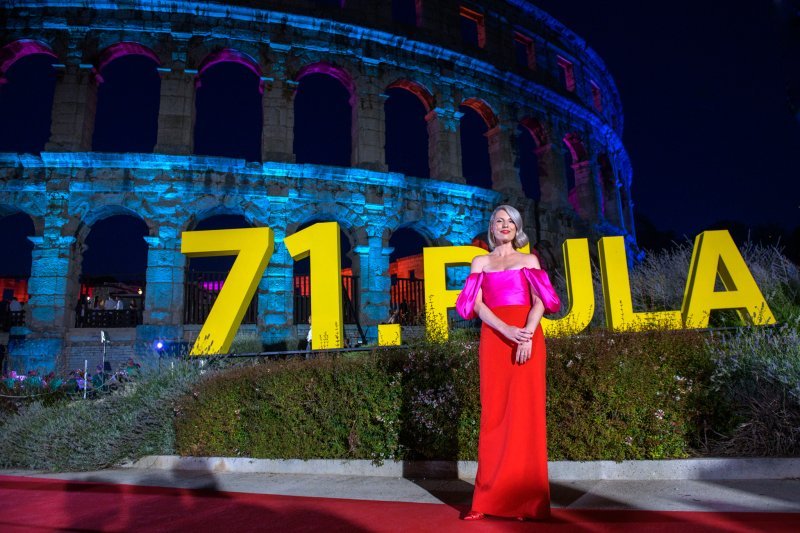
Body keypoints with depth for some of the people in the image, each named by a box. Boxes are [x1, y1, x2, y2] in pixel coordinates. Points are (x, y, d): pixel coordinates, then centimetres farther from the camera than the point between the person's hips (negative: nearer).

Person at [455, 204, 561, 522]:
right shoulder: (480, 262, 15)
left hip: (528, 336, 0)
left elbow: (540, 301, 2)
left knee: (526, 412, -3)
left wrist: (527, 335, -16)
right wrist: (508, 331, -14)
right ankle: (489, 499, 4)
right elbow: (477, 304, 2)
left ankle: (526, 499, 3)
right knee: (495, 412, -1)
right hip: (494, 338, 0)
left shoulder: (529, 260, 15)